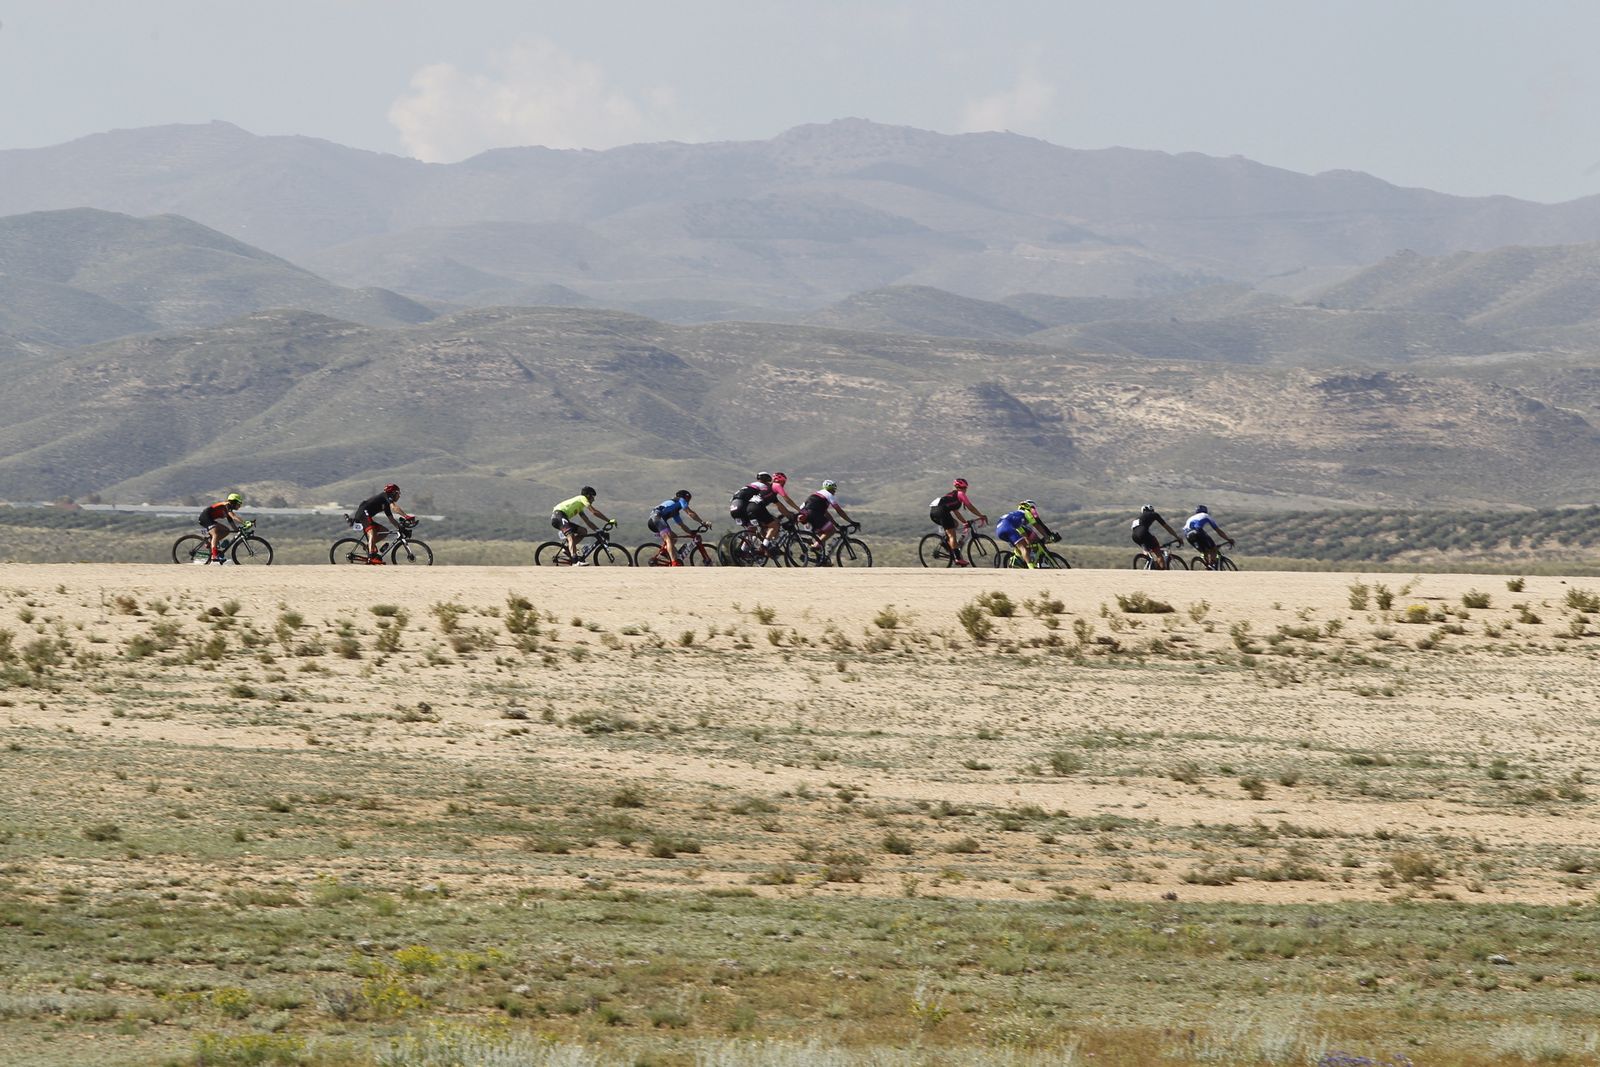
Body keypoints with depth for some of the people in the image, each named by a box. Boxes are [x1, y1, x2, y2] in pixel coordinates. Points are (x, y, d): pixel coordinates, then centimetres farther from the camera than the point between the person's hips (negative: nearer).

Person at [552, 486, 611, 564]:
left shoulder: (579, 508, 31)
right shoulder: (582, 498, 5)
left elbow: (587, 522, 29)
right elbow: (595, 511, -3)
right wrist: (609, 521, -1)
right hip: (559, 515, -10)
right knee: (571, 536, -27)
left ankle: (568, 548, 3)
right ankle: (575, 561, -43)